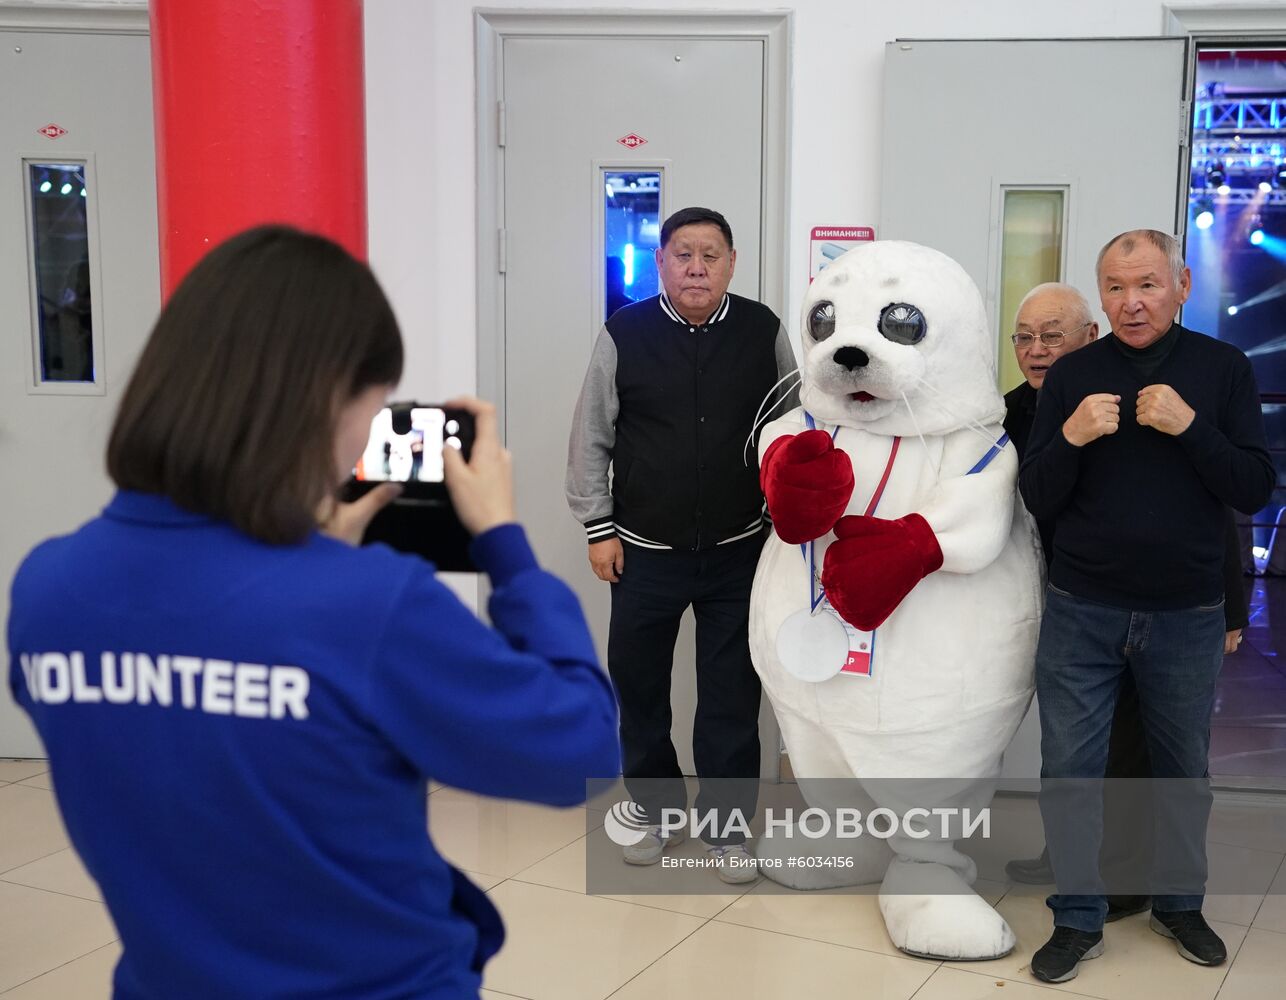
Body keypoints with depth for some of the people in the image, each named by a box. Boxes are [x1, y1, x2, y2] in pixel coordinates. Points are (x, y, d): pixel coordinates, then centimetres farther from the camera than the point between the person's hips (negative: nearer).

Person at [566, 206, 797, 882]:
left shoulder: (763, 331, -1)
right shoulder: (624, 335, -4)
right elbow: (592, 439, 1)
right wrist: (598, 527, -1)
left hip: (738, 550, 0)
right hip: (646, 550, 0)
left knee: (731, 696, 6)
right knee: (637, 684, 11)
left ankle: (726, 826, 21)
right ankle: (655, 811, 32)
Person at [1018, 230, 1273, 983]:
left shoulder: (1224, 368, -2)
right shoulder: (1073, 375, 0)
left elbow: (1255, 490, -7)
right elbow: (1039, 501, -1)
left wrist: (1189, 427, -20)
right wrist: (1070, 438, -20)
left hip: (1187, 615, 0)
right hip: (1083, 611, 0)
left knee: (1185, 767, 14)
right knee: (1070, 767, 4)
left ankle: (1180, 903, 34)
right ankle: (1080, 920, 18)